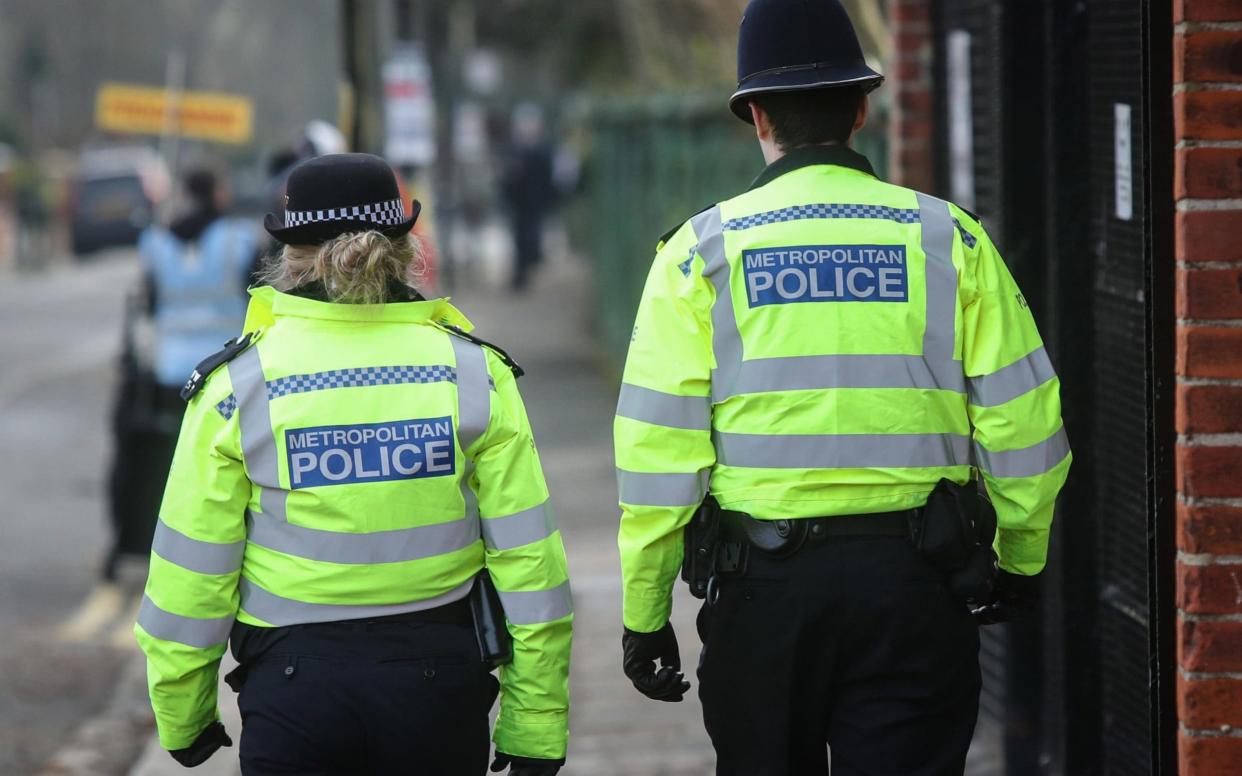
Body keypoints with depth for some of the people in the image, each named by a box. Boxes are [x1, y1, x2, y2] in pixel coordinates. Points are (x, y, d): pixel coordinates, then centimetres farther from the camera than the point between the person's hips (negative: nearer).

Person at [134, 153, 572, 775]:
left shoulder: (238, 384, -5)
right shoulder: (474, 372, -2)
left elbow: (191, 570, -2)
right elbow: (528, 557, -2)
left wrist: (182, 719, 11)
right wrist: (536, 722, 5)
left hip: (295, 682, -2)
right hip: (439, 675, 2)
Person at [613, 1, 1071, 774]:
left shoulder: (702, 249, 0)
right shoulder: (949, 239, 1)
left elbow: (657, 445, -4)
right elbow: (1021, 421, 2)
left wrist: (644, 612, 3)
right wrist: (1020, 558, 18)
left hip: (761, 585, 0)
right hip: (912, 581, 0)